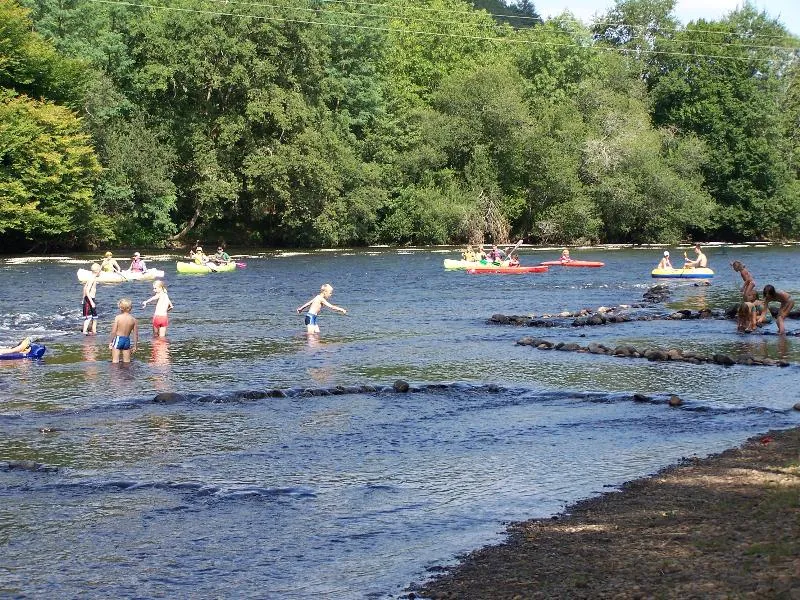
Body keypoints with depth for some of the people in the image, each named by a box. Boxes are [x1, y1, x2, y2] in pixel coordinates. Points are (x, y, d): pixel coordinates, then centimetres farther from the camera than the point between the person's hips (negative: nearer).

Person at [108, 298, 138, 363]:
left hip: (118, 339, -3)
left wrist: (111, 342, 2)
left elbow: (113, 331, -9)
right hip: (127, 340, 3)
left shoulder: (118, 317, -9)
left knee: (115, 361, 0)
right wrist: (134, 346, 12)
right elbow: (135, 334, 3)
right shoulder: (133, 319, 0)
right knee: (127, 361, 13)